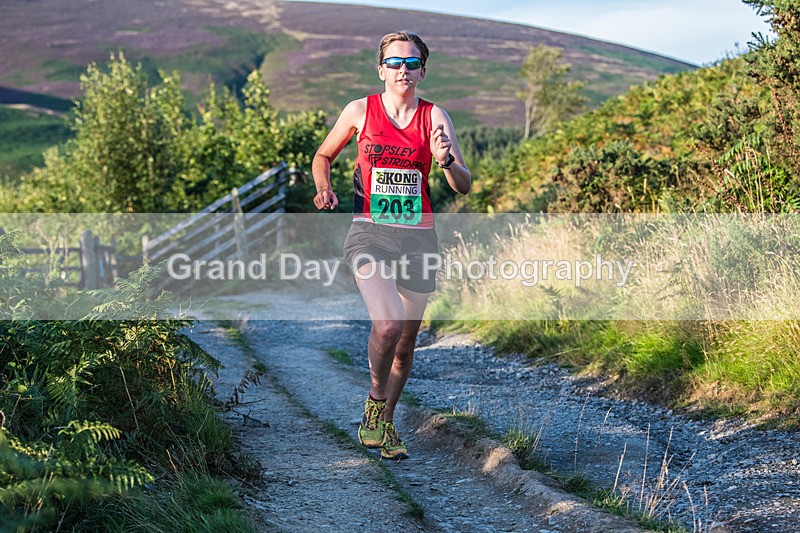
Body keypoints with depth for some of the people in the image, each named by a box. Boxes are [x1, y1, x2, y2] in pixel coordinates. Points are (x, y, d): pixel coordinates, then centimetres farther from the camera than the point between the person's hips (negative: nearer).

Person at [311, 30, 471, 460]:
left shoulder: (434, 116, 2)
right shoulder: (360, 110, 0)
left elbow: (463, 186, -1)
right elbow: (323, 155, 15)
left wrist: (446, 161, -22)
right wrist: (323, 189, -5)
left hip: (417, 238, 2)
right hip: (369, 232, -2)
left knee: (406, 344, 10)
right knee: (388, 323, -25)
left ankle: (384, 424, 32)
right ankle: (375, 402, 2)